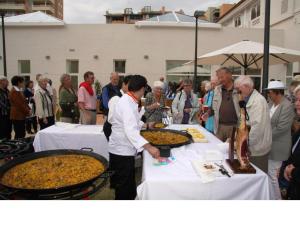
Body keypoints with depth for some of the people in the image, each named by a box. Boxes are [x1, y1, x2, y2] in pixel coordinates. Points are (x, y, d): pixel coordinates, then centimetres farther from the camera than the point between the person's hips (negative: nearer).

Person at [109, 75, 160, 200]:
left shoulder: (129, 101, 10)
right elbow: (130, 130, -34)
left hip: (125, 150, 10)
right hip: (121, 152, -10)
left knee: (129, 187, 21)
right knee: (124, 189, 4)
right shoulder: (127, 103, -22)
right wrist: (149, 147, -40)